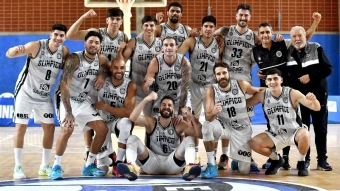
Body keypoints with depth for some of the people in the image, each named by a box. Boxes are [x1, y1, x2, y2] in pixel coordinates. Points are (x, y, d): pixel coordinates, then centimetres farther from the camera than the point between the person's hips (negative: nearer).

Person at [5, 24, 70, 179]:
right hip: (26, 92, -5)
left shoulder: (64, 51, -8)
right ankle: (18, 167, 2)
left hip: (44, 96, 5)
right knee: (21, 127, -6)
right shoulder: (36, 46, -21)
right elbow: (9, 54, -23)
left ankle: (44, 166, 15)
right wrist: (17, 49, -47)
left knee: (50, 128, 4)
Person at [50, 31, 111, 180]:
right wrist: (69, 112, -39)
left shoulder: (101, 60, -5)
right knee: (67, 129, -29)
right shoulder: (74, 59, -24)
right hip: (66, 99, -6)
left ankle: (89, 166, 13)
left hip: (83, 101, 7)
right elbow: (64, 85, -31)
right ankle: (56, 167, -13)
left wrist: (102, 75, -9)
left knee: (102, 129, -2)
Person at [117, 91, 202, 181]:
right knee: (132, 138, -16)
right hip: (153, 162, 0)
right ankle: (131, 166, -47)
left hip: (172, 163, 0)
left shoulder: (179, 124, 3)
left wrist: (191, 117, -24)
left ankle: (189, 167, -48)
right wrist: (146, 100, -27)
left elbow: (200, 134, -8)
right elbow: (132, 118, -18)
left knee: (189, 139, -19)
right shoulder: (151, 122, 2)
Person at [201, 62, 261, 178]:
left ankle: (243, 159, 36)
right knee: (207, 126, -36)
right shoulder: (211, 90, -15)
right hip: (224, 126, 0)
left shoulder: (241, 85, -14)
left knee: (244, 171, -3)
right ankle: (211, 166, -23)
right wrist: (213, 112, -41)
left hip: (242, 130, 0)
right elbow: (208, 117, -23)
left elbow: (258, 92, 7)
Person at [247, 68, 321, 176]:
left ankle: (301, 163, -5)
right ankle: (276, 160, 11)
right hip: (275, 135, 3)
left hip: (295, 132, -3)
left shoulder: (292, 93, -16)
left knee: (304, 135, -36)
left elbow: (316, 108, -17)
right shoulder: (262, 95, -8)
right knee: (254, 143, -19)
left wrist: (313, 99, -40)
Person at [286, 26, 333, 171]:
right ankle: (305, 159, 14)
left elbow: (328, 69, -8)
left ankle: (322, 160, 9)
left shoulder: (316, 49, -4)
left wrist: (311, 76, -18)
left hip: (318, 95, -1)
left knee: (320, 128, 3)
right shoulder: (288, 52, 1)